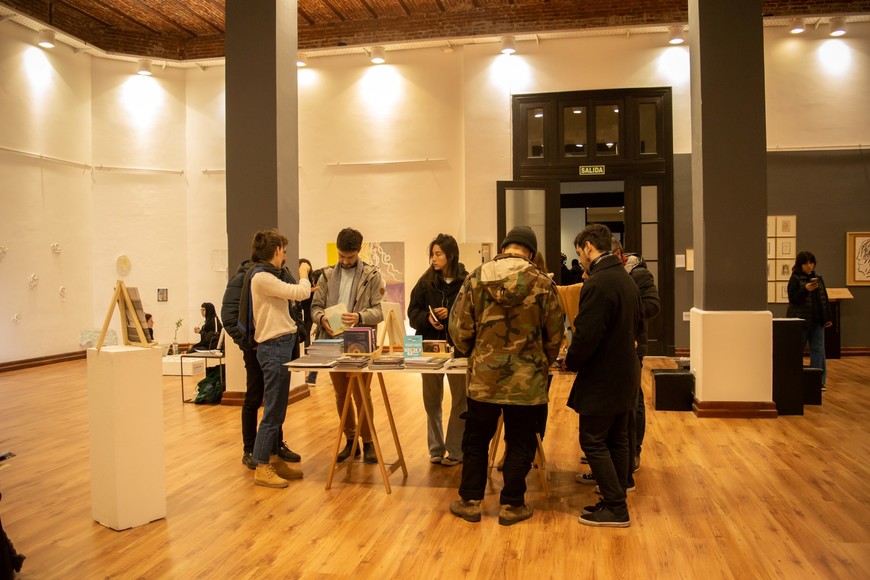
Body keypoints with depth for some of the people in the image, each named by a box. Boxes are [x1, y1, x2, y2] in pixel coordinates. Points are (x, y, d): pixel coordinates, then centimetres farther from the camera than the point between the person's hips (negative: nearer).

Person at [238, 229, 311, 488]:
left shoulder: (266, 275, 17)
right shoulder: (261, 276, -14)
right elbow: (300, 293, -16)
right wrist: (303, 275, 2)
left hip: (280, 346, 10)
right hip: (274, 348, -10)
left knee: (278, 409, 15)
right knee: (273, 410, -5)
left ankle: (274, 459, 24)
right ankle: (262, 468, 3)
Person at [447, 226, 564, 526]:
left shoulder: (476, 278, -5)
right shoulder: (543, 283, -7)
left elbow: (459, 328, -3)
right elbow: (554, 336, 0)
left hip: (483, 378, 1)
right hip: (527, 381, -1)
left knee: (475, 440, 17)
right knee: (520, 444, 13)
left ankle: (470, 501, 25)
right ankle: (511, 505, 22)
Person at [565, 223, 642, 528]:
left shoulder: (597, 284, -22)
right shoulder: (627, 279, 9)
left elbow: (586, 335, -23)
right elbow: (638, 325, 18)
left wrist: (571, 362, -7)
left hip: (602, 378, -9)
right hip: (624, 374, 9)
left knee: (593, 441, 1)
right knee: (616, 440, 16)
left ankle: (615, 508, 5)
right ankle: (616, 502, 25)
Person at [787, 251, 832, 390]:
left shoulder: (817, 278, 11)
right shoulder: (795, 279, -5)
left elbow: (824, 298, 13)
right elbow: (793, 299, -11)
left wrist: (828, 317, 9)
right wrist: (806, 289, -24)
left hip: (817, 320, 5)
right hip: (801, 320, -5)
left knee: (818, 350, 2)